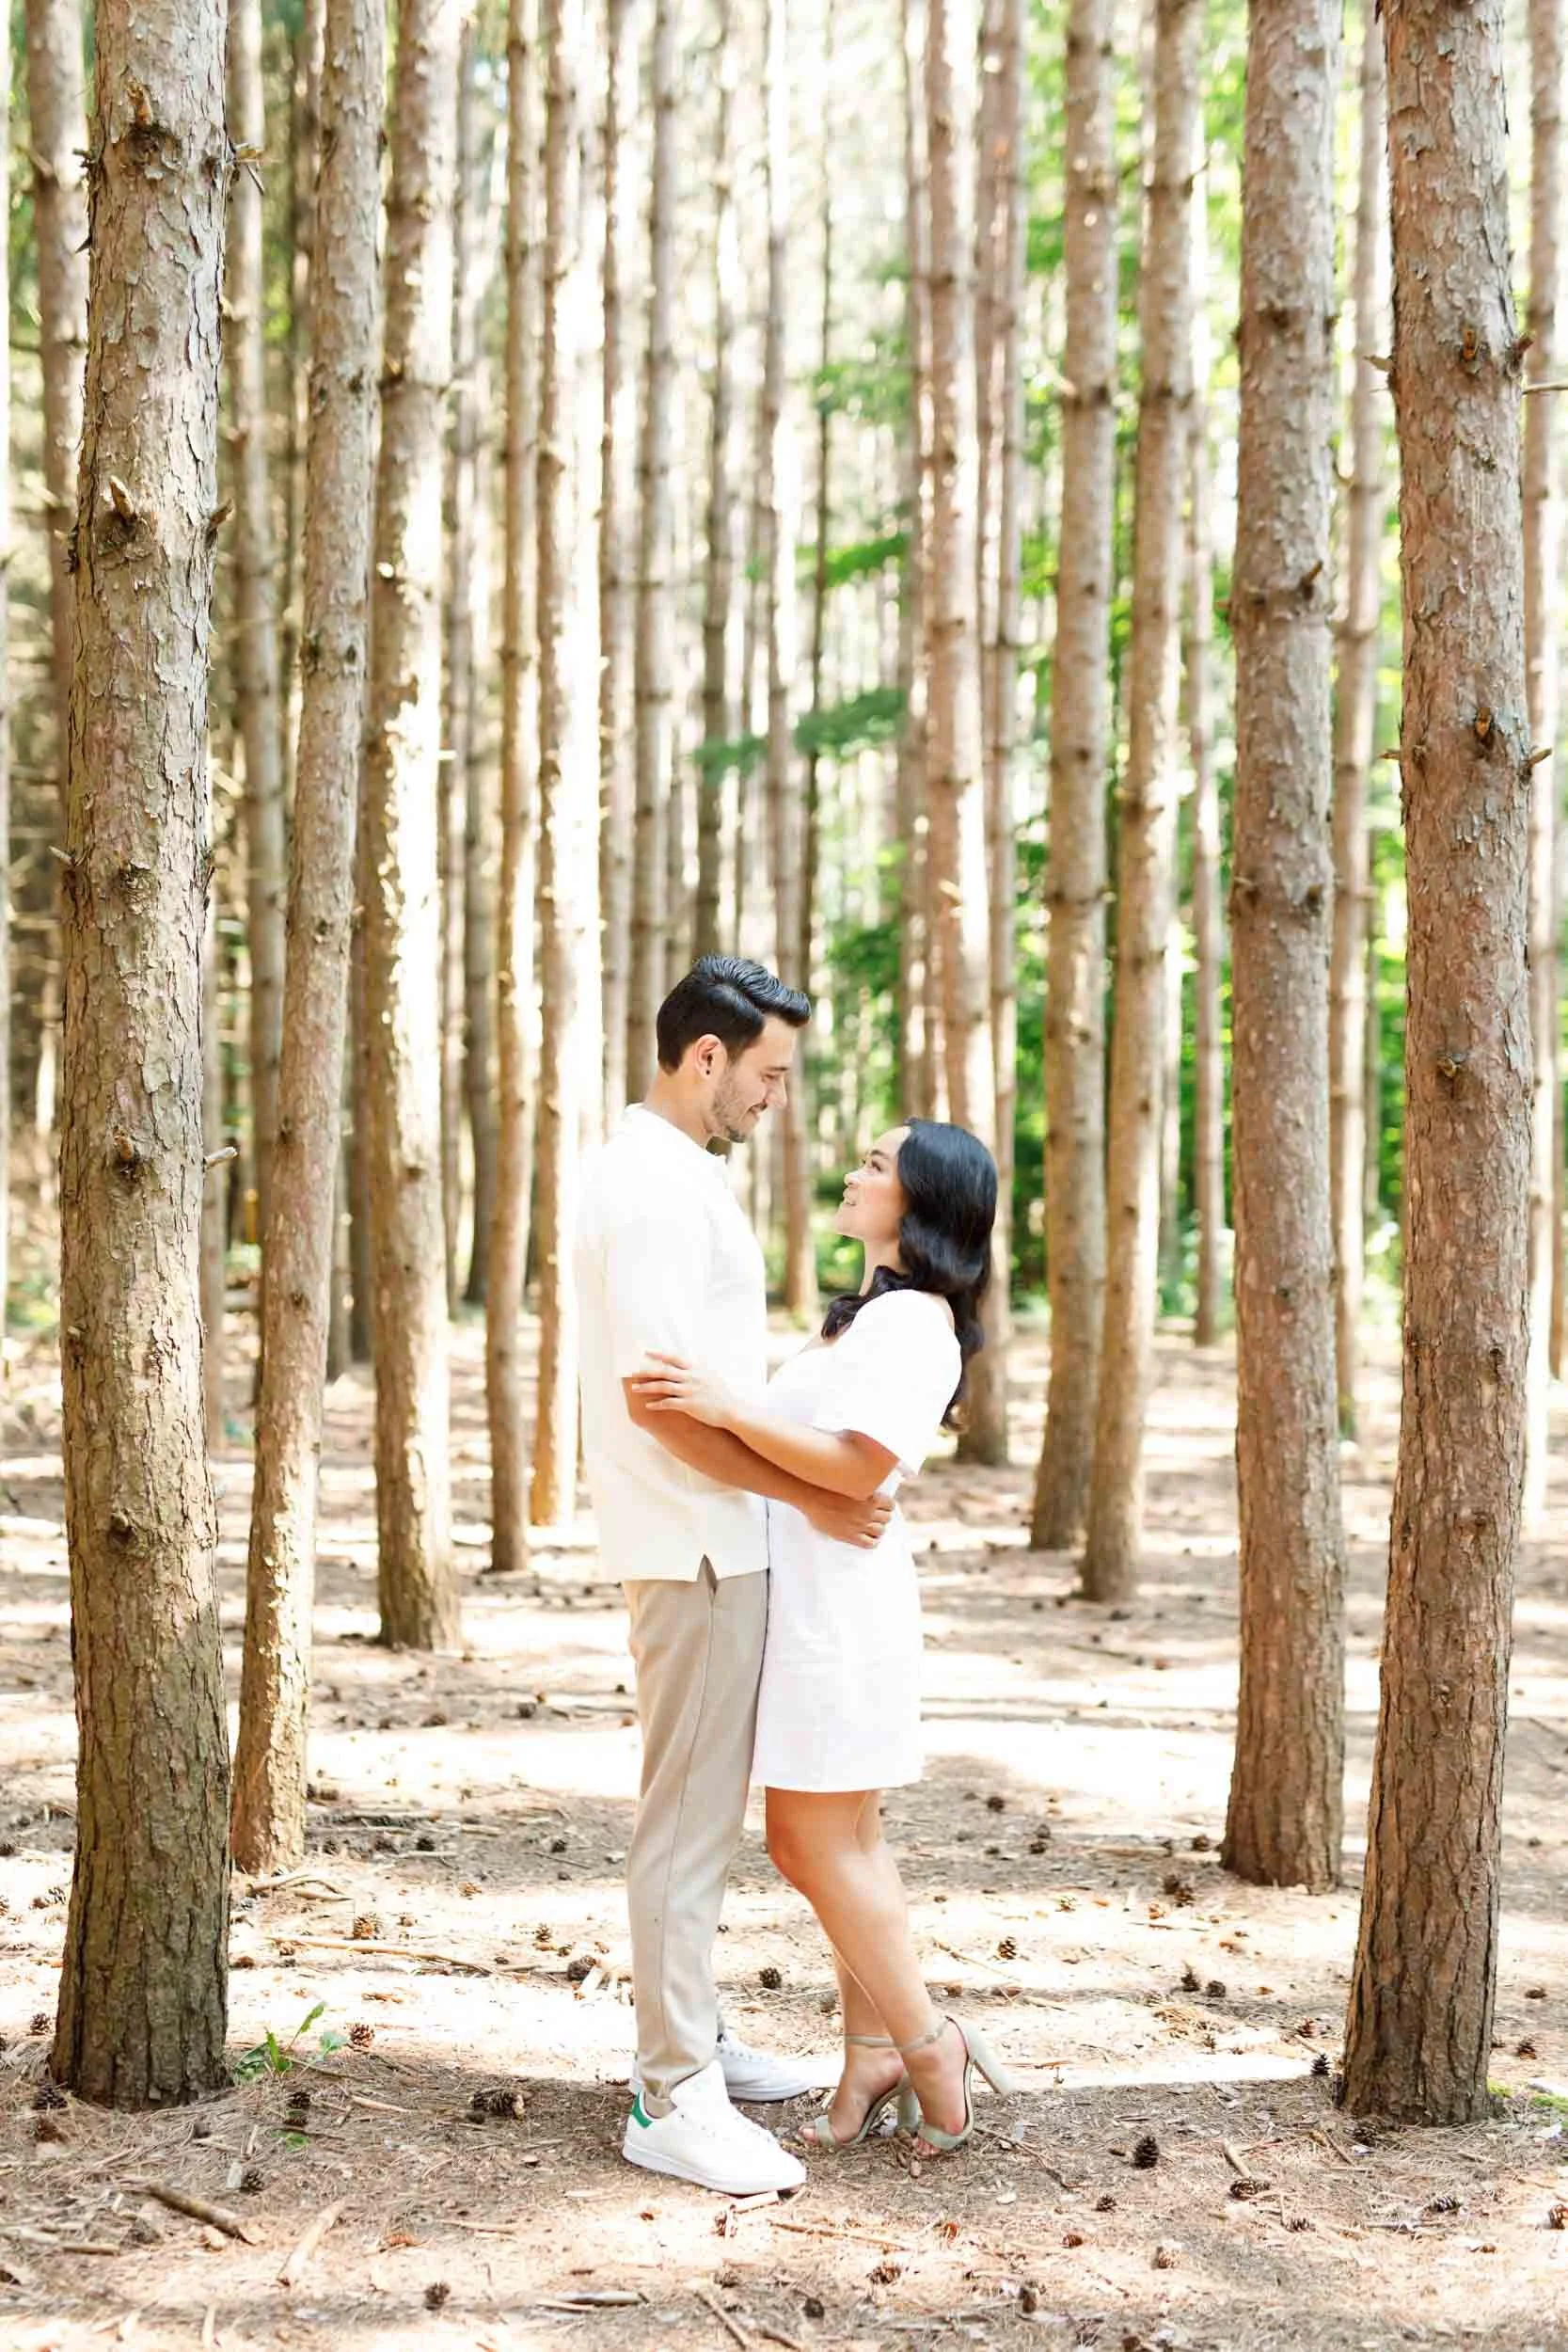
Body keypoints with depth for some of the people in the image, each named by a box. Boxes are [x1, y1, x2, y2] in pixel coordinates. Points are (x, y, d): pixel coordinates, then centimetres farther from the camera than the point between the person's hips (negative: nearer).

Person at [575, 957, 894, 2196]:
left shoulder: (676, 1173, 14)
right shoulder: (657, 1188, -19)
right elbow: (659, 1399, -25)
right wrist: (810, 1496, -23)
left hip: (716, 1545, 11)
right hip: (695, 1549, -11)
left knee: (706, 1811, 18)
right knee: (690, 1821, -5)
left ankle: (693, 2041, 29)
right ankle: (676, 2099, 2)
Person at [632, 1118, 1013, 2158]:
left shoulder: (914, 1320, -14)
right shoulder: (877, 1312, 18)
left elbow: (860, 1463, -23)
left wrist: (732, 1408, -29)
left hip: (837, 1603, -10)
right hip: (812, 1594, 10)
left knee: (814, 1842, -5)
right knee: (845, 1840, 12)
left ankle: (926, 2046, 5)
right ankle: (875, 2056, 18)